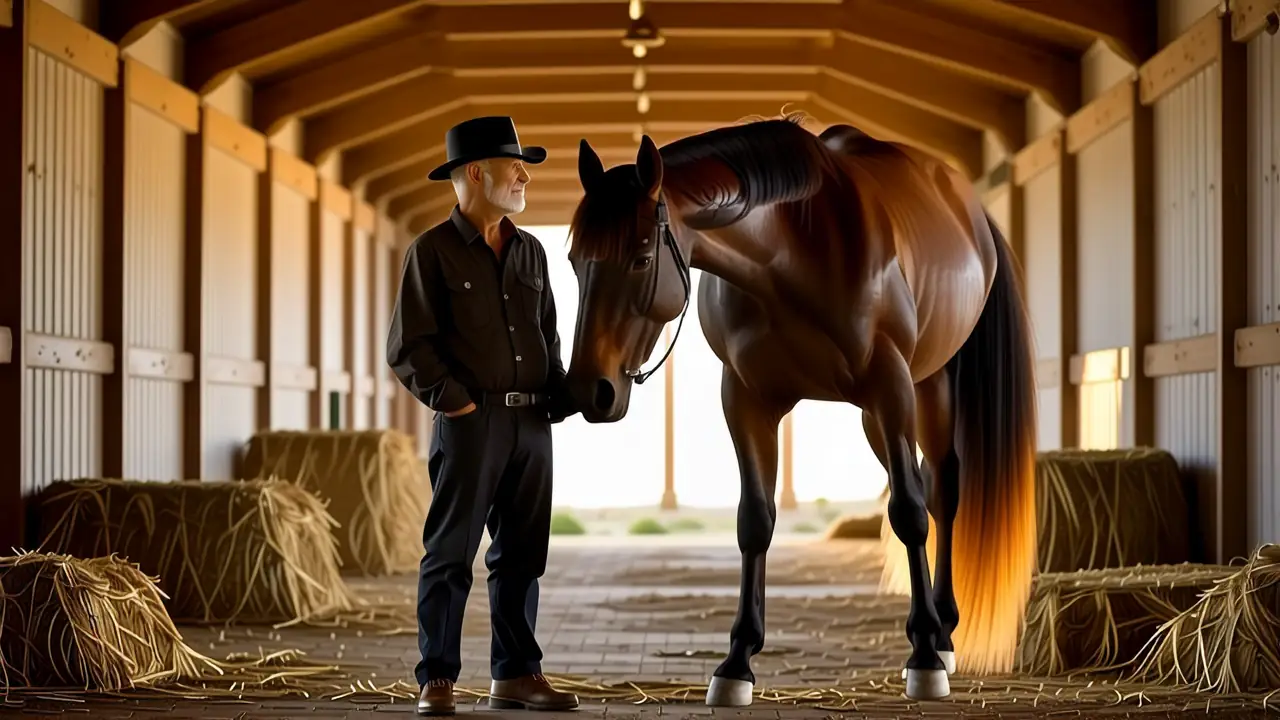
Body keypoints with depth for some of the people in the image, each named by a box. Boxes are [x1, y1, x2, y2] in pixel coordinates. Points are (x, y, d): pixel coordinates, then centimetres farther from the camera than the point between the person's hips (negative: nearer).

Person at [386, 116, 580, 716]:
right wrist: (452, 397, -14)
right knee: (450, 552, -2)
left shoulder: (530, 251, 15)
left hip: (533, 422, 6)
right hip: (470, 420, -6)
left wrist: (560, 395, 8)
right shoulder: (433, 251, -3)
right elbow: (407, 347, -6)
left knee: (522, 554, 9)